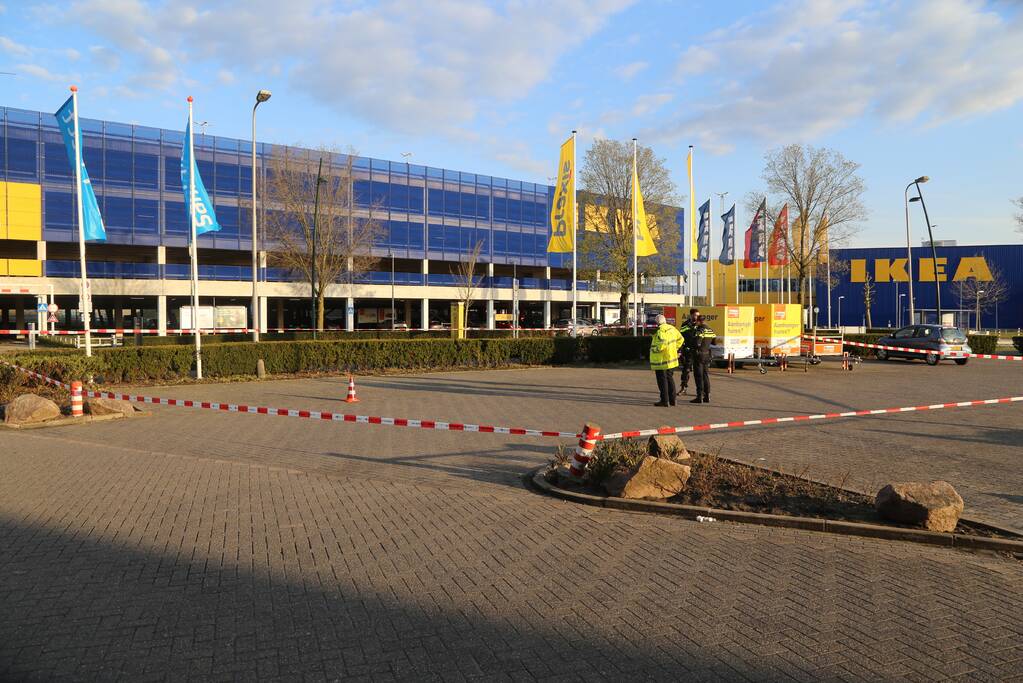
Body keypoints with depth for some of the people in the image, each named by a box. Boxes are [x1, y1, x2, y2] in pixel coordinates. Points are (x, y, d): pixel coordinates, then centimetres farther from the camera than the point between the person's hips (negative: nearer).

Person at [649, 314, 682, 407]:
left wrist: (654, 349, -18)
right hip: (671, 358, 9)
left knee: (662, 380, 0)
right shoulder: (672, 328, 7)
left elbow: (662, 344, -32)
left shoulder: (660, 331, -20)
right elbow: (680, 339, 16)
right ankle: (672, 400, 23)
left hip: (661, 360, -8)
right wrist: (674, 349, 20)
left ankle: (664, 401, 2)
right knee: (670, 378, 18)